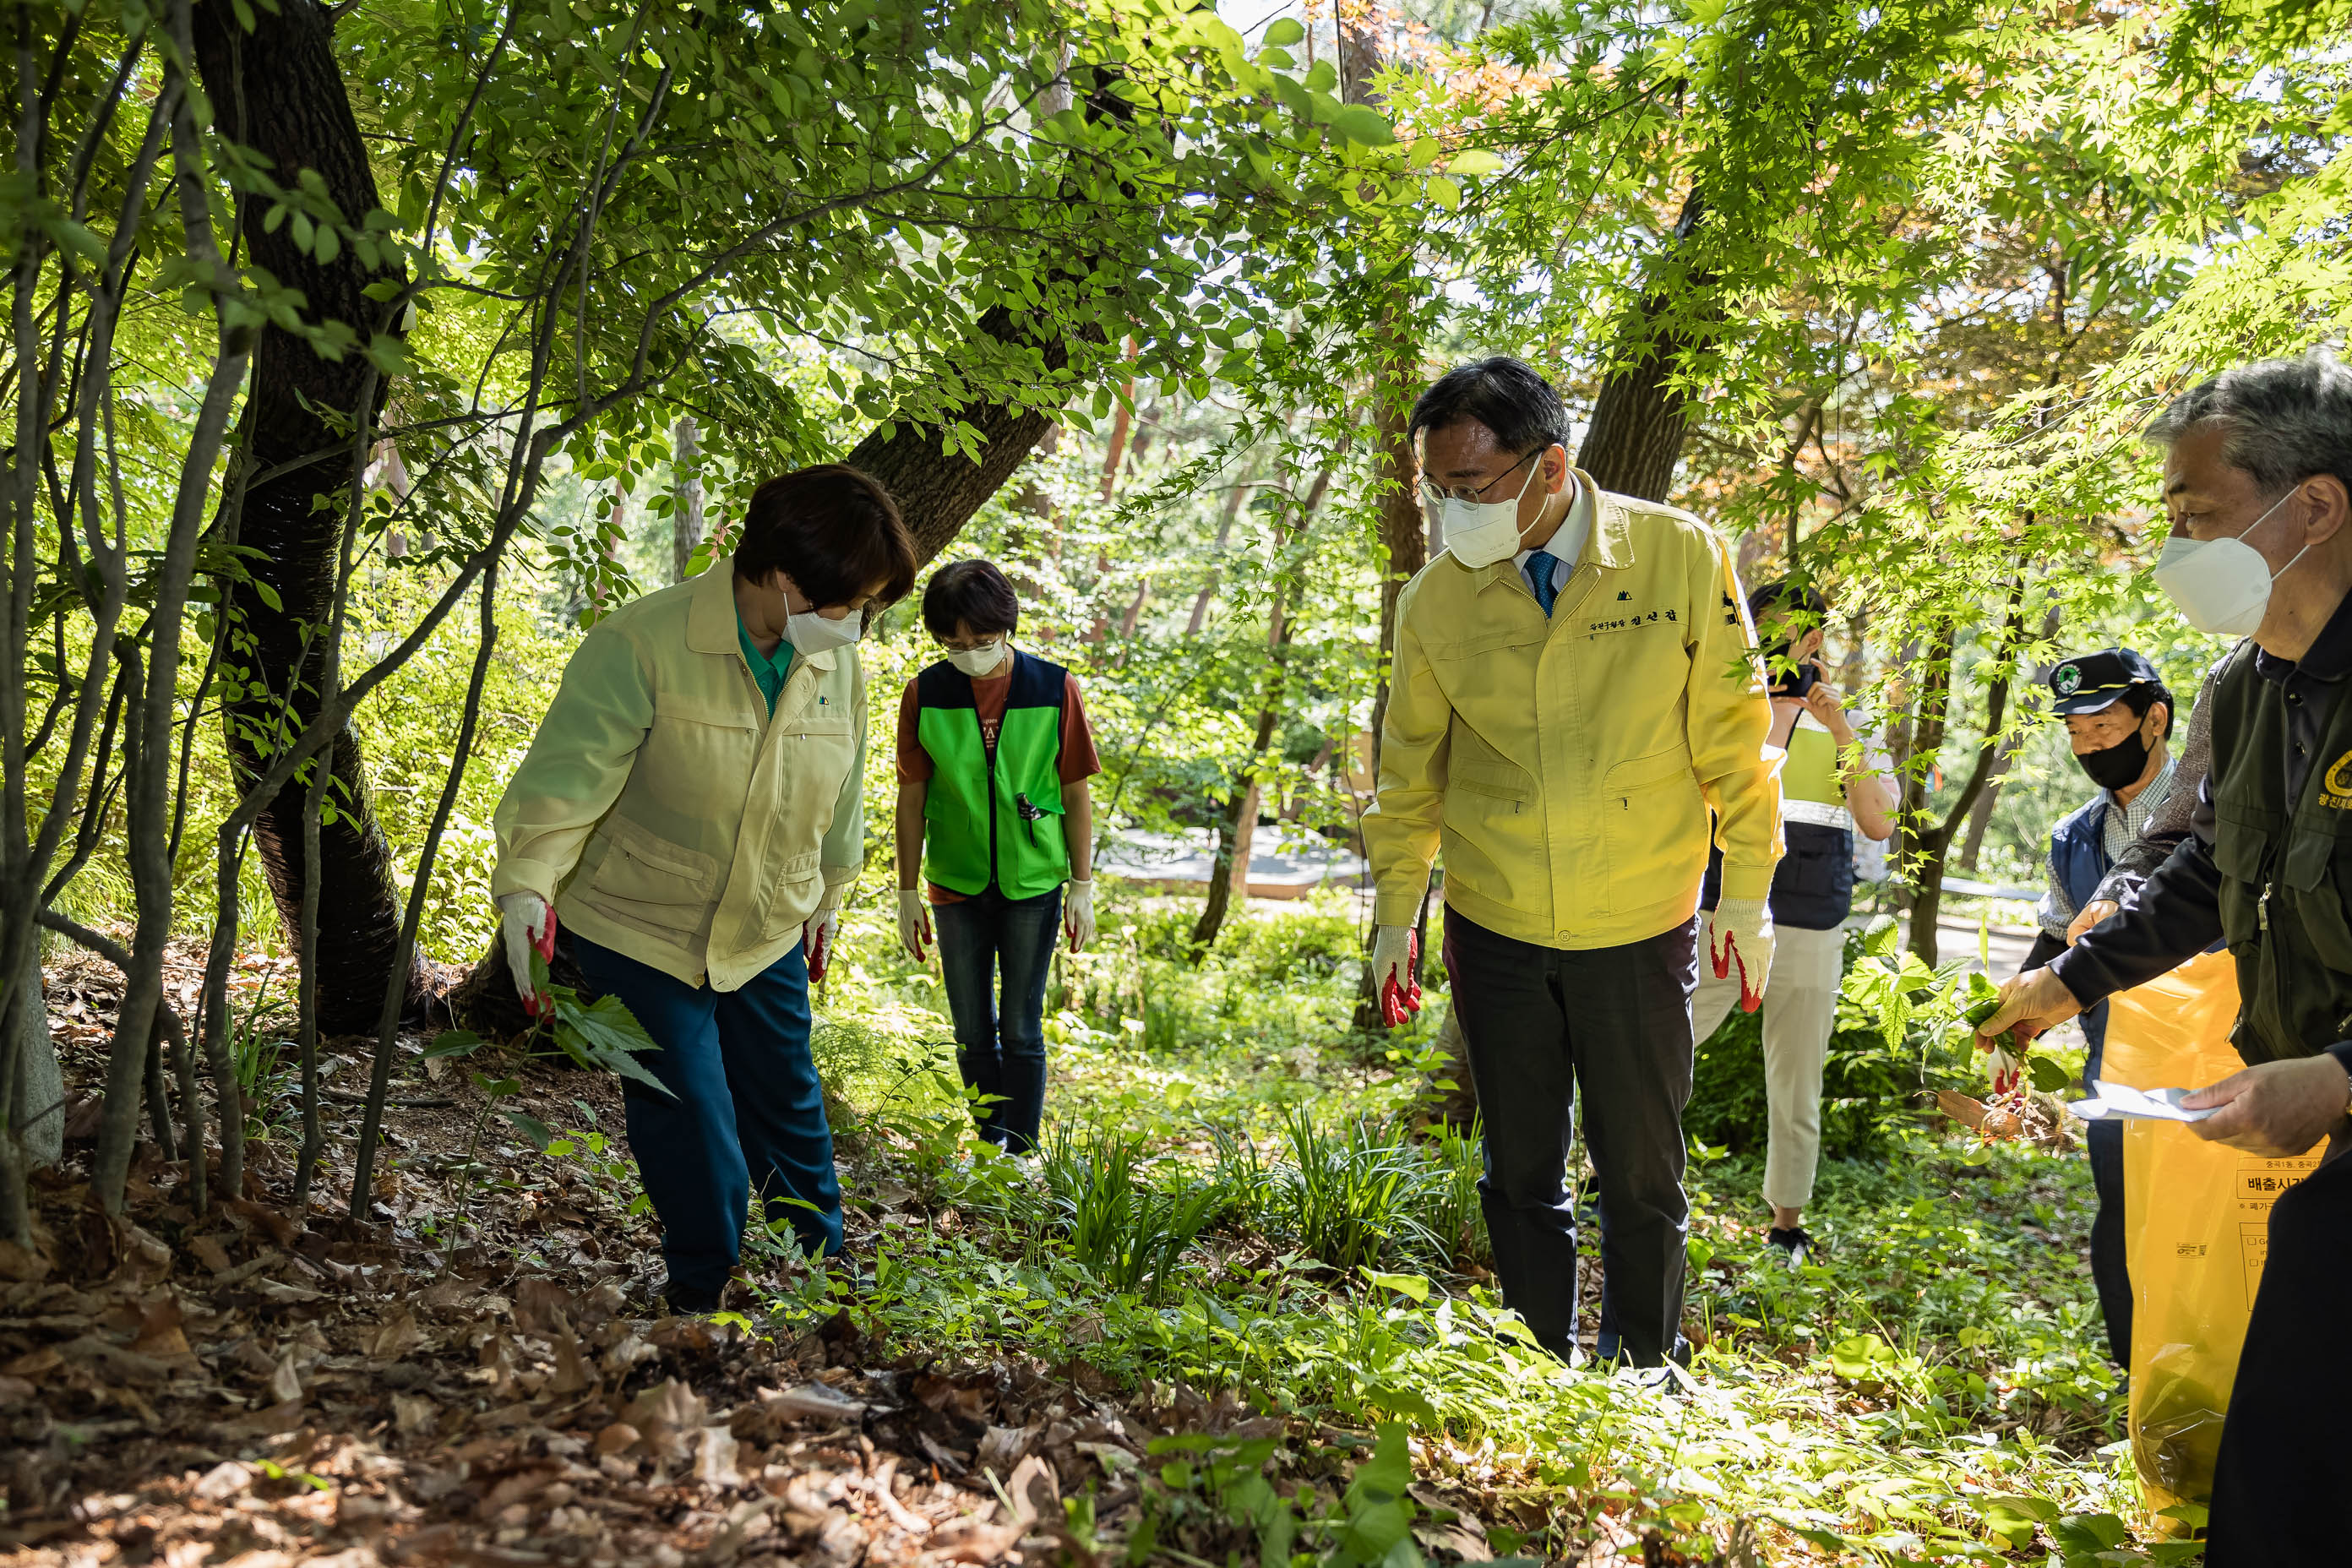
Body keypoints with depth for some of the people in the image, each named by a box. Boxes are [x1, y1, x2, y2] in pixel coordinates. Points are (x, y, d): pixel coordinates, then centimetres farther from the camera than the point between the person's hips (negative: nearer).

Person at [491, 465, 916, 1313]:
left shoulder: (839, 666, -3)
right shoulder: (642, 645, -22)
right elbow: (569, 772, -27)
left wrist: (827, 898, 23)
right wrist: (527, 887, -39)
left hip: (766, 941, 5)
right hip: (639, 934, -5)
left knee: (789, 1116, 16)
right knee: (691, 1132, -1)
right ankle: (705, 1299, 22)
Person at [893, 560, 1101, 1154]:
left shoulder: (1055, 688, -7)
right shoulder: (926, 693, -4)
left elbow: (1076, 794, -1)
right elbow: (912, 797, 2)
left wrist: (1082, 887, -1)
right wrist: (909, 892, 3)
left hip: (1033, 885, -1)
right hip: (956, 887, 2)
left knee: (1021, 1030, 4)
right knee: (973, 1033, 10)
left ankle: (1021, 1155, 15)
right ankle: (992, 1148, 25)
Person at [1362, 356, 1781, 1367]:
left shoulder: (1680, 557, -10)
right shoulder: (1435, 599, -5)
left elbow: (1734, 740, -2)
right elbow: (1410, 769, 6)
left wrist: (1746, 895, -1)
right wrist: (1395, 915, 6)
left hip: (1640, 933, -1)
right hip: (1496, 932, 2)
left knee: (1643, 1180, 10)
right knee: (1521, 1178, 12)